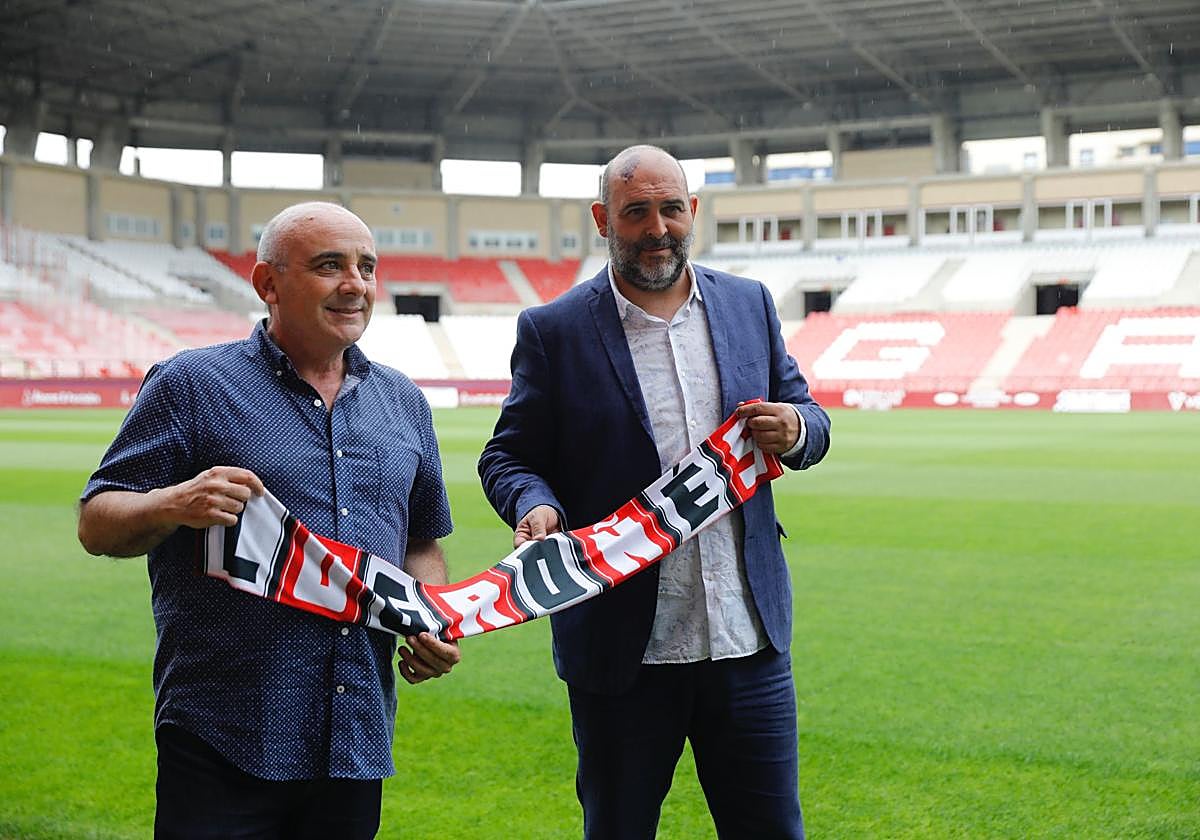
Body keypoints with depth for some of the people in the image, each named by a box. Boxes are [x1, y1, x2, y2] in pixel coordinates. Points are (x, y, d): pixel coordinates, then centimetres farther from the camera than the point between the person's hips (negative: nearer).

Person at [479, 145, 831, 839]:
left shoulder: (750, 304, 8)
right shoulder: (554, 331, -2)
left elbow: (808, 417, 15)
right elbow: (509, 455, 2)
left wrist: (795, 429, -9)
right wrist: (535, 506, -20)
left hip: (750, 642, 3)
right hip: (623, 649, -2)